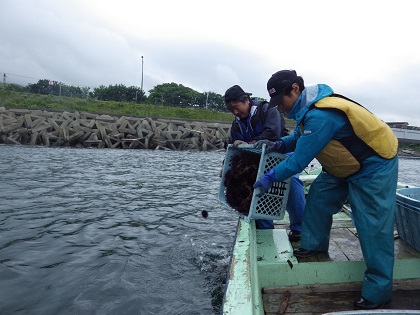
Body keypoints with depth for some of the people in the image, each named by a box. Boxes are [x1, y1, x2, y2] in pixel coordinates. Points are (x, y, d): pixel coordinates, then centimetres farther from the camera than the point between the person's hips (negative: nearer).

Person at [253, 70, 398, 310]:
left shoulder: (321, 115, -34)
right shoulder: (308, 108, -3)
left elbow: (300, 159, -29)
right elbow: (299, 139, 10)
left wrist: (270, 178, -19)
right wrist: (277, 145, -9)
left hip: (374, 165, -9)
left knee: (373, 226, -8)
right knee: (319, 197, 8)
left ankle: (378, 292, 3)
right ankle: (314, 245, 24)